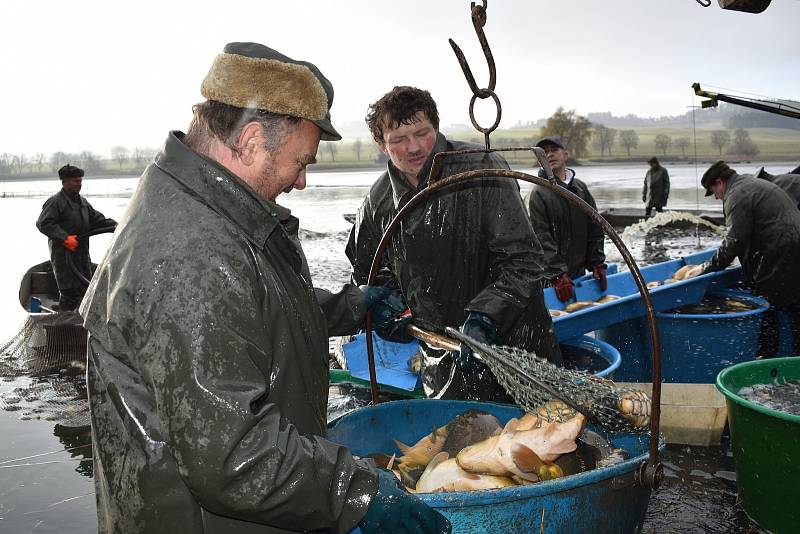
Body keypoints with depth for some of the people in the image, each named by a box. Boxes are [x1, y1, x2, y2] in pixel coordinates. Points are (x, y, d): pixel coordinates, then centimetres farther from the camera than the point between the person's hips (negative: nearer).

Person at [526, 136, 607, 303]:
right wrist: (557, 274, -20)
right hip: (550, 275, -5)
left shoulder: (580, 188, 10)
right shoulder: (539, 193, -6)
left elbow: (595, 229, 12)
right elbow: (542, 238, -13)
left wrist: (597, 263, 4)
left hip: (579, 269, 5)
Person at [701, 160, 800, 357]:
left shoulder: (736, 196, -10)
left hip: (779, 254, -10)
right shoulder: (755, 184, 22)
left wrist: (711, 267, -7)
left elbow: (735, 240, -15)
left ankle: (765, 356, 5)